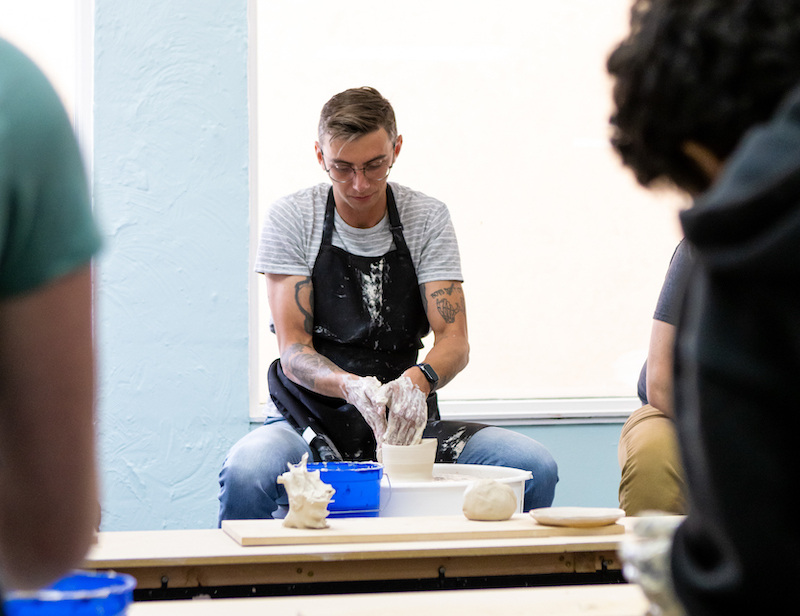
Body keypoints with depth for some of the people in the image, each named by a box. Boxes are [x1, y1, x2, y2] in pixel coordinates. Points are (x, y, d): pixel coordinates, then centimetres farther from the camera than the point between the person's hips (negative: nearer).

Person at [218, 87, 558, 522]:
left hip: (405, 425, 2)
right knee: (245, 473, -37)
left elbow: (455, 342, -5)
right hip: (314, 424, -2)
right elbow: (293, 350, -9)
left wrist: (418, 379, -29)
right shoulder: (290, 218, -4)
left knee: (535, 469, -22)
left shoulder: (427, 218, 1)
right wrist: (351, 387, -31)